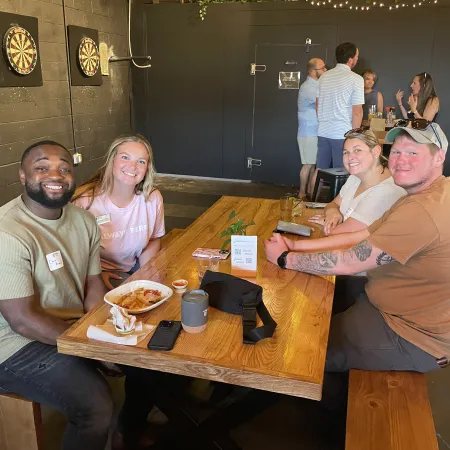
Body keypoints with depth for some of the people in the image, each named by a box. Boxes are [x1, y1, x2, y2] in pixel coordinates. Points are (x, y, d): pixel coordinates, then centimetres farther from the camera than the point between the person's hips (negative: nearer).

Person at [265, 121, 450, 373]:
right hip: (397, 310, 9)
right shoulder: (426, 194, 5)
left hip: (413, 339, -9)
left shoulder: (423, 210, -30)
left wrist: (285, 258, -14)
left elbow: (347, 263, -27)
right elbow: (359, 238, 1)